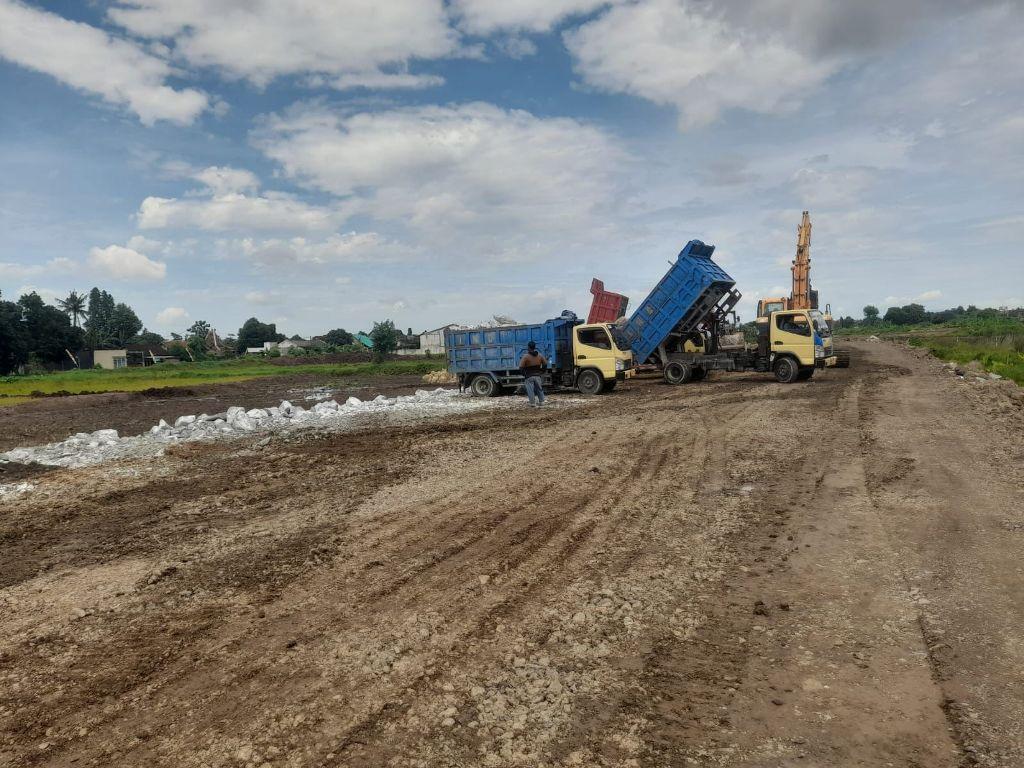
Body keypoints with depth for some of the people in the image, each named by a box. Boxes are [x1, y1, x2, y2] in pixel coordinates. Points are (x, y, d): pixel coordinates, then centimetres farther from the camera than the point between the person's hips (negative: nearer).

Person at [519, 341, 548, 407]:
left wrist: (524, 374, -1)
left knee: (530, 390, 1)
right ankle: (541, 401, 24)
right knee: (539, 389, 18)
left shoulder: (526, 356, -13)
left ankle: (532, 404, 2)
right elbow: (545, 364, 12)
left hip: (529, 377, -4)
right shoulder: (540, 355, 3)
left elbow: (521, 367, -16)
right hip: (537, 376, 4)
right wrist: (541, 371, 18)